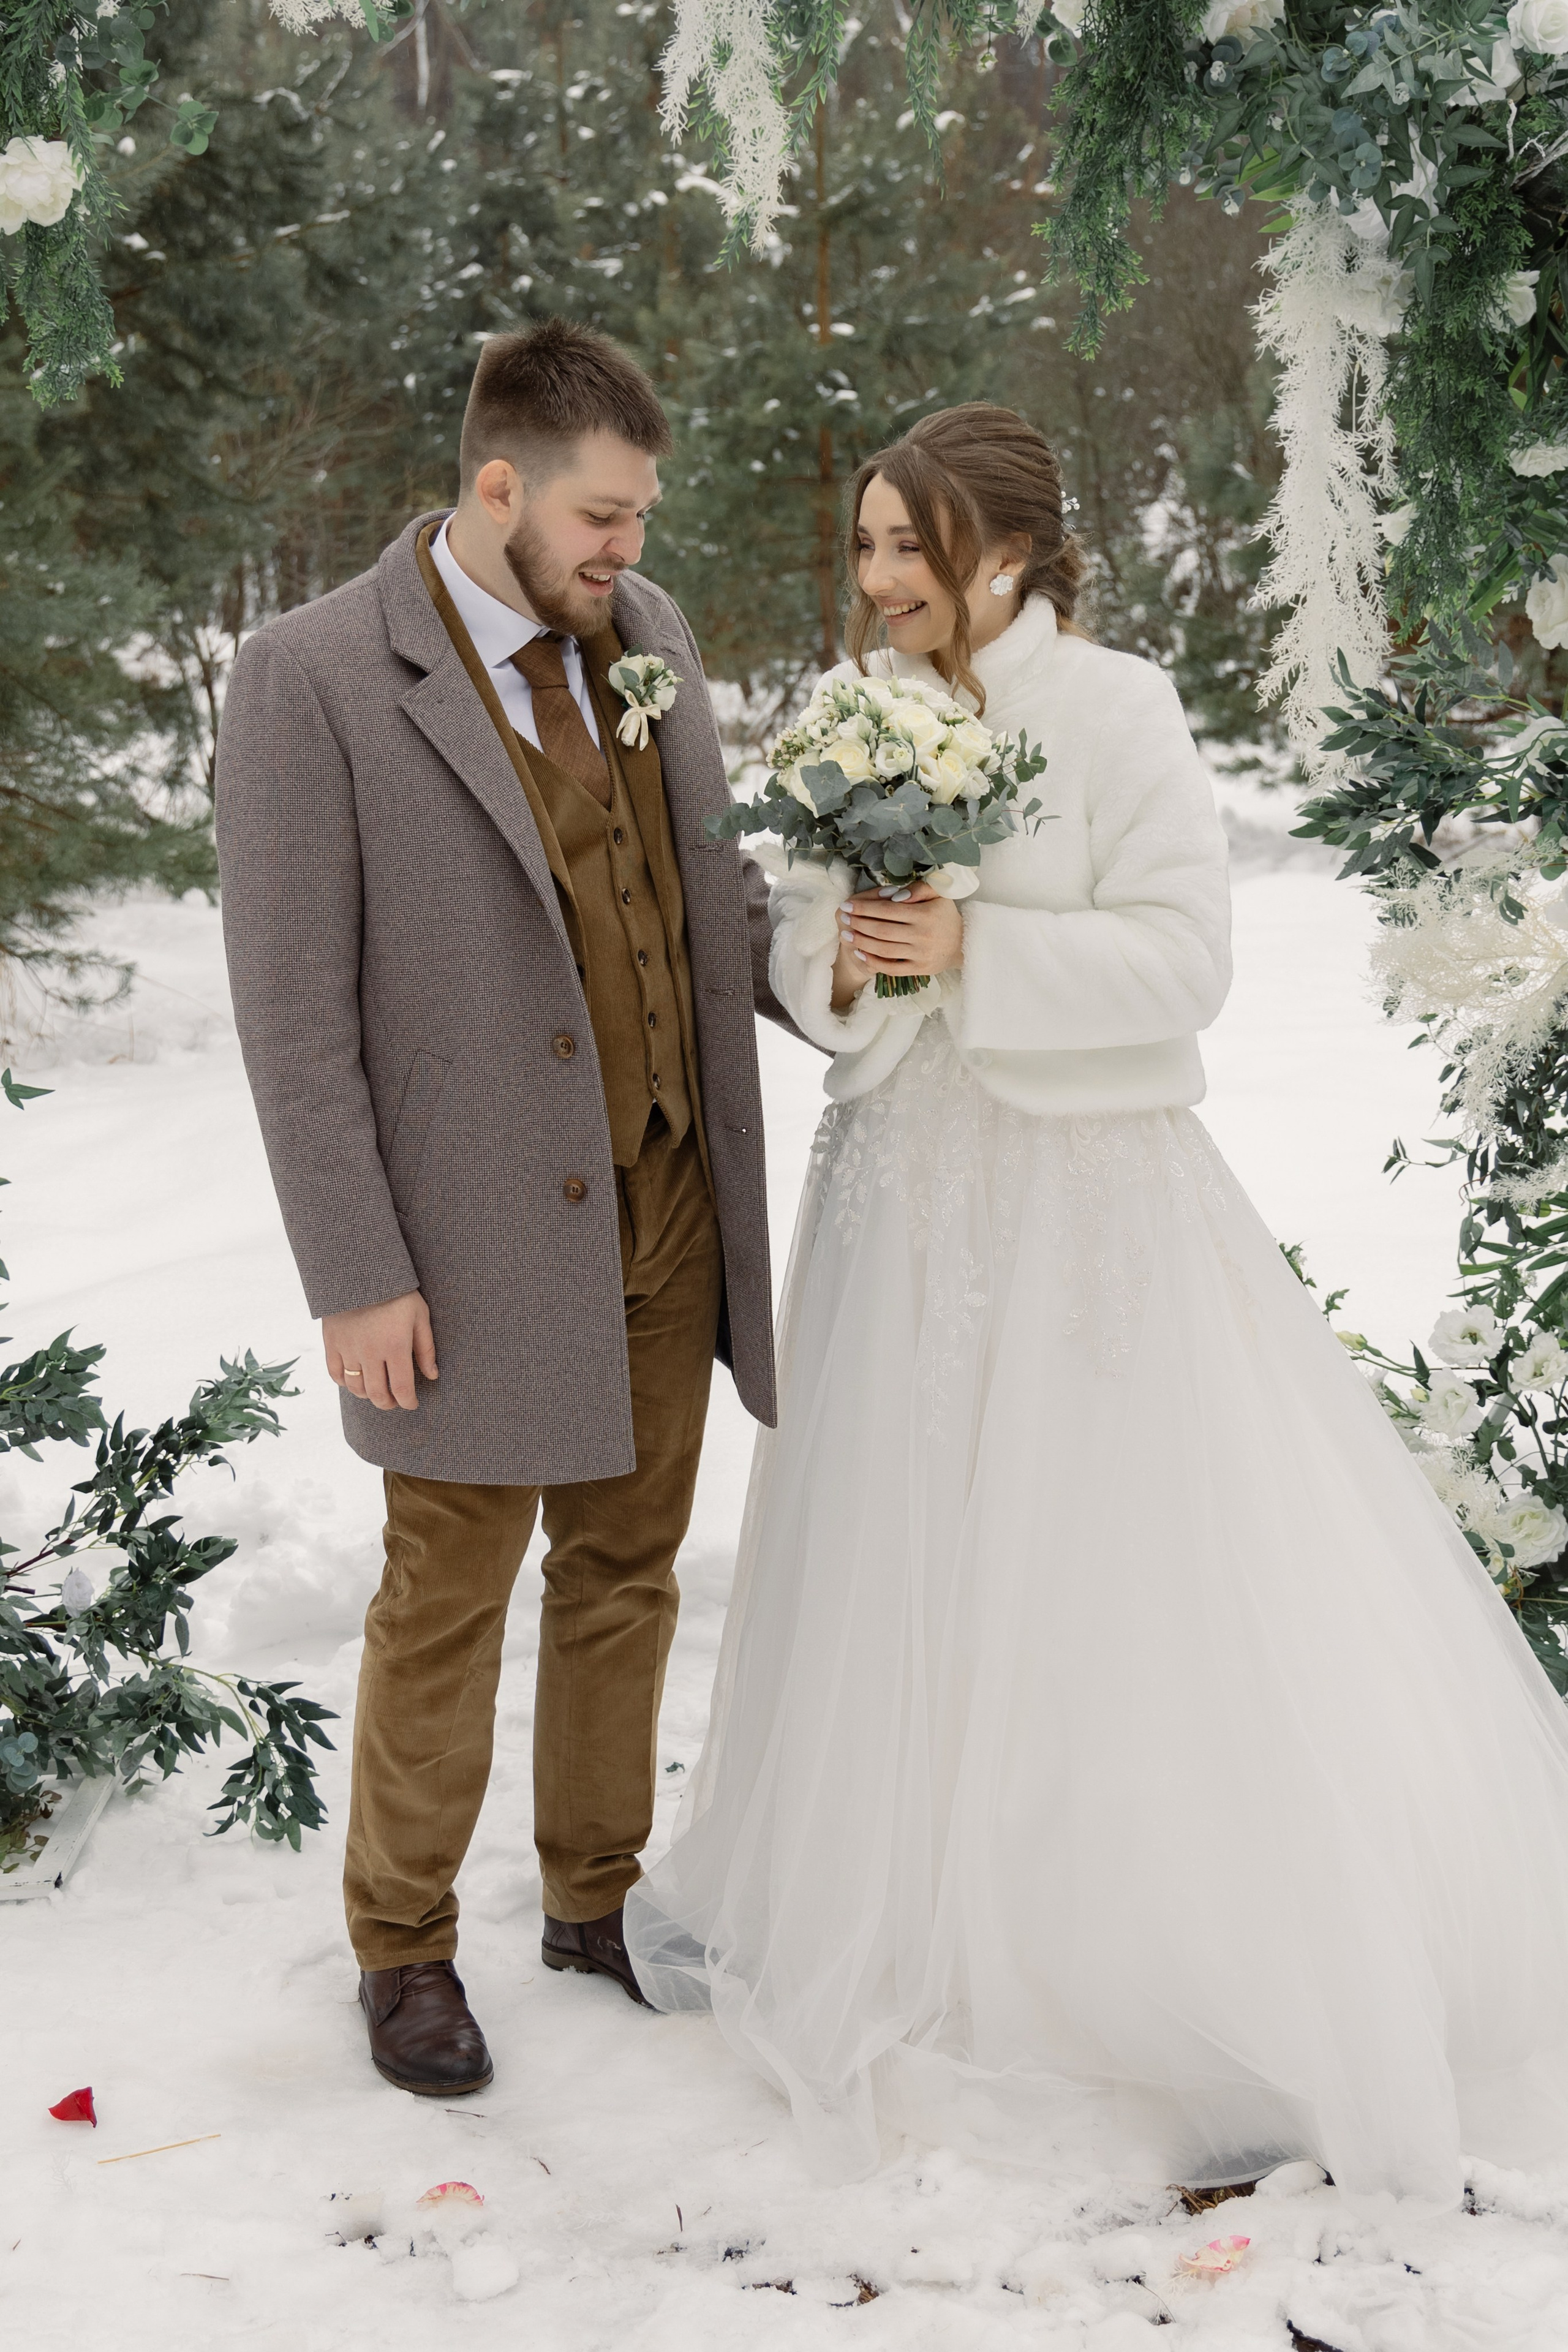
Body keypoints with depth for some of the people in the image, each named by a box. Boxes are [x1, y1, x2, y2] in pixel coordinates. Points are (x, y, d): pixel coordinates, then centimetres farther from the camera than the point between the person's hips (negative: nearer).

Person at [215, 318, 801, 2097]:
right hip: (485, 1241, -5)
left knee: (625, 1575, 17)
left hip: (669, 1212, 6)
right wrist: (356, 1280, -14)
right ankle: (404, 1945, 30)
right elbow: (292, 1008, -14)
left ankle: (596, 1900, 36)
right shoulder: (312, 679, -14)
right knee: (449, 1605, 10)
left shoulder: (646, 629, 4)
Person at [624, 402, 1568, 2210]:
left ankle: (1223, 1984, 14)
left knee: (1119, 1573, -1)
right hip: (900, 1184, 5)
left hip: (1079, 1194, -5)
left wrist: (975, 953, -22)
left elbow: (1184, 957, -14)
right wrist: (838, 963, -12)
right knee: (898, 1569, 12)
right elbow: (800, 953, 10)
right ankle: (892, 1908, 32)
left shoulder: (1115, 711, -9)